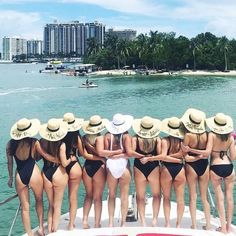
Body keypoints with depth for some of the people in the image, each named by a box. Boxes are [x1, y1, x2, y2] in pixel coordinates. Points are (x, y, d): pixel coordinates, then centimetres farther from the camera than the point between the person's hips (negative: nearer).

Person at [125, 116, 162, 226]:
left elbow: (130, 152, -19)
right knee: (156, 195, 18)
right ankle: (154, 219, 10)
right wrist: (151, 157, 3)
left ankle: (143, 221, 11)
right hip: (154, 168, 0)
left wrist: (142, 156, -9)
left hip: (139, 167, 0)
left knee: (140, 197, 13)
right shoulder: (157, 139, -8)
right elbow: (160, 154, -15)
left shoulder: (135, 138, -8)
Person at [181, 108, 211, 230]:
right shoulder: (206, 134, -8)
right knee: (204, 197, 15)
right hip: (204, 165, 3)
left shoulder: (188, 135, -16)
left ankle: (194, 225, 10)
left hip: (191, 165, -2)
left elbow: (184, 155, -16)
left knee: (193, 197, 9)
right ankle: (208, 224, 17)